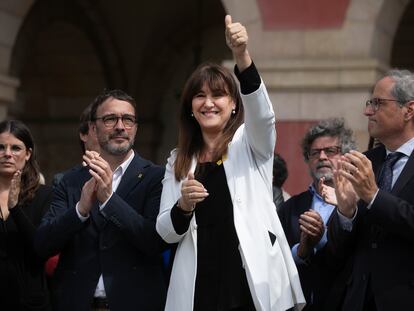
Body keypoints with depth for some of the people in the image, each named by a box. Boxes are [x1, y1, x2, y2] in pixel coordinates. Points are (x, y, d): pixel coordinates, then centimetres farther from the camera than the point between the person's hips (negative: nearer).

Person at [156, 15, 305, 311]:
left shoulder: (251, 143, 5)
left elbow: (262, 113, -18)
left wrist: (242, 55, -33)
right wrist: (183, 205, -14)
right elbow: (166, 232, 8)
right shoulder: (178, 161, 13)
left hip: (256, 283, -3)